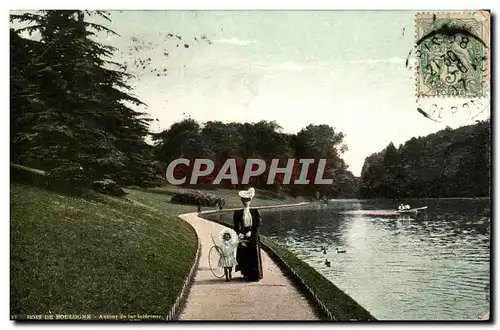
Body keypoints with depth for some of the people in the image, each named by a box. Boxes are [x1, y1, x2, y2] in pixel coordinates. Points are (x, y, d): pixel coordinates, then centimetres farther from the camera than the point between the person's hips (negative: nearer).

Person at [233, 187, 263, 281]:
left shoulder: (255, 212, 3)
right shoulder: (238, 213, 2)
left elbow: (258, 224, -3)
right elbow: (236, 226, 0)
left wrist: (250, 232, -13)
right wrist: (239, 233, -17)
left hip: (253, 237, 0)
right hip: (243, 237, 0)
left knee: (254, 256, 3)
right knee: (244, 257, 2)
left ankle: (255, 275, 13)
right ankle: (246, 274, 12)